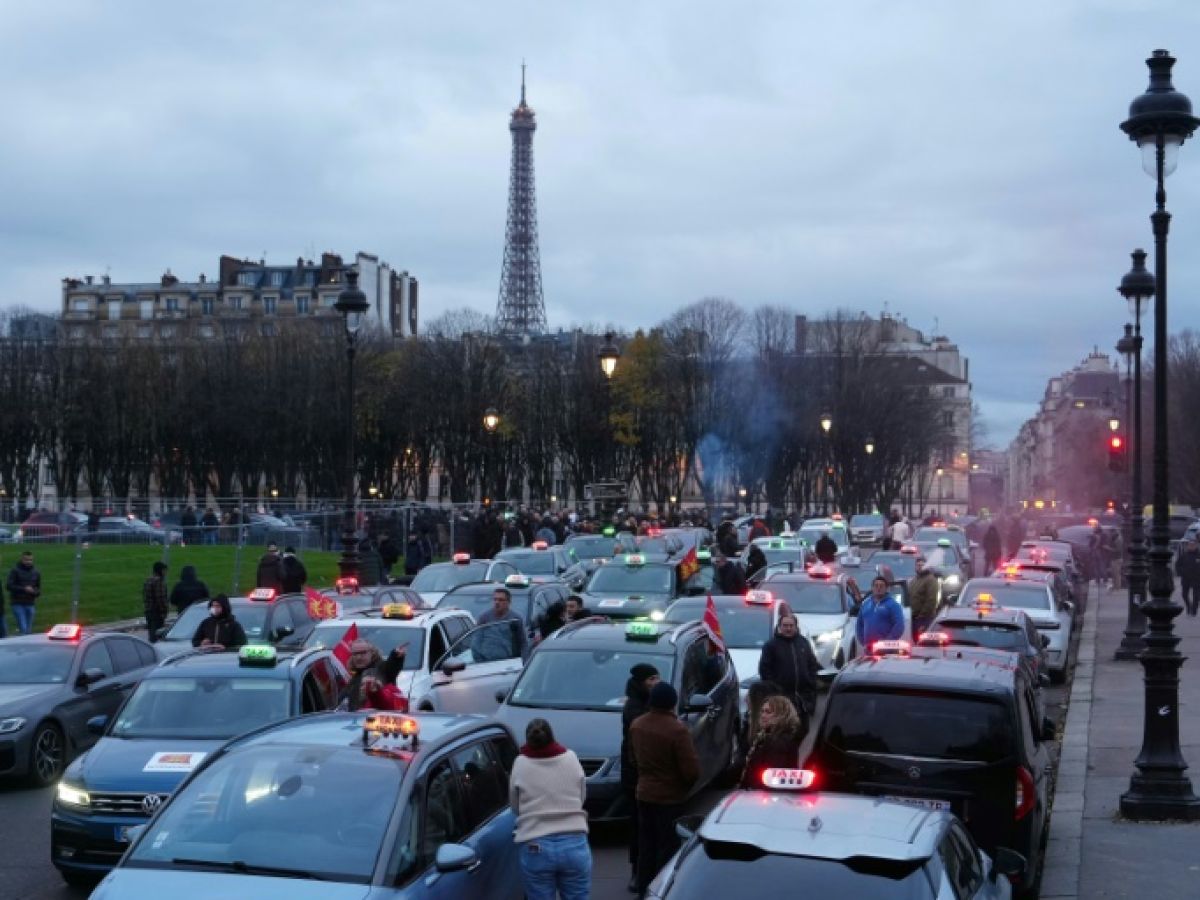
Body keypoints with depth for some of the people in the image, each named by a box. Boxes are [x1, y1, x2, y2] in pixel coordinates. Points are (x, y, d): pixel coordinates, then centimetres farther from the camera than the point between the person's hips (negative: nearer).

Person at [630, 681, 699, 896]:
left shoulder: (636, 725, -2)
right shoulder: (677, 730, -24)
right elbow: (691, 770, -20)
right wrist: (688, 784, 0)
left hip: (644, 794, 7)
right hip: (670, 797, -7)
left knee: (646, 846, 17)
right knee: (668, 848, 4)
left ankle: (644, 890, 26)